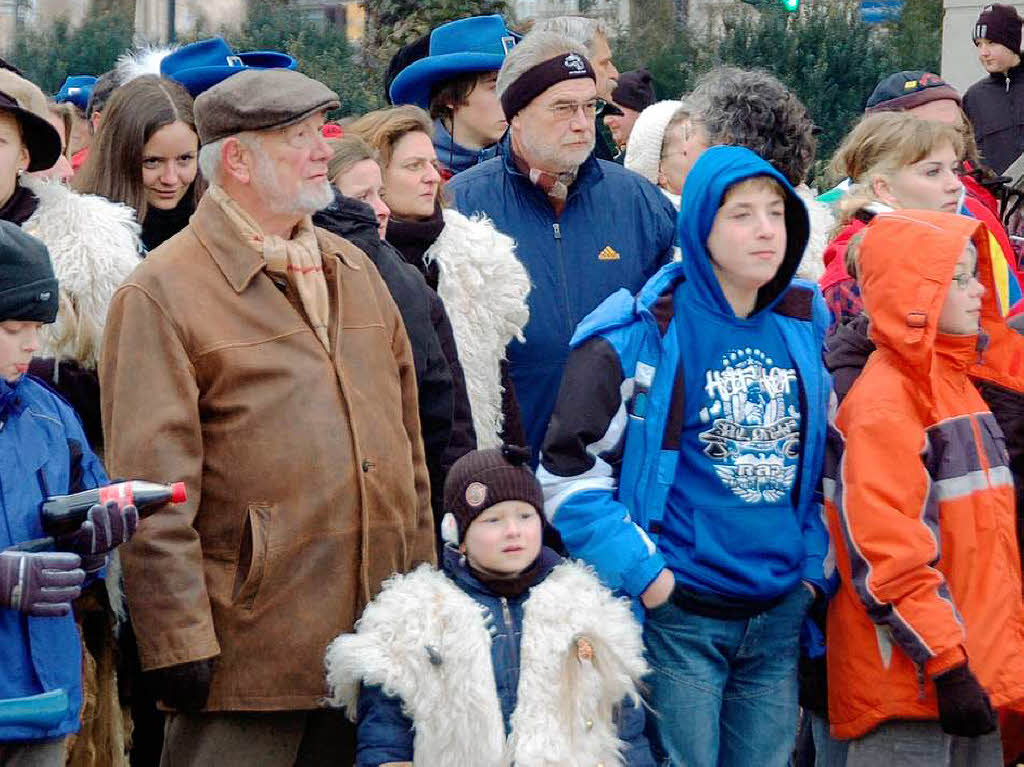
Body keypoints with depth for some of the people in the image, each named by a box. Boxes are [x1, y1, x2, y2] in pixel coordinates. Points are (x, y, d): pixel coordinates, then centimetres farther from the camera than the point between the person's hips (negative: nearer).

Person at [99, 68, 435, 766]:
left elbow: (407, 439, 20)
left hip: (375, 647, 6)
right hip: (251, 652, -6)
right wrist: (179, 645, -16)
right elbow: (152, 489, -12)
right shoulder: (162, 294, -7)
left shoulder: (354, 270, 16)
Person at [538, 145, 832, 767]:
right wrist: (642, 572, -14)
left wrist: (817, 565, 9)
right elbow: (569, 470, -8)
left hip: (780, 612, 5)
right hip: (680, 615, -5)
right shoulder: (645, 336, -8)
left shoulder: (804, 328, 9)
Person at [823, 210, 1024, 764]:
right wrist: (946, 665, -22)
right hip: (910, 685, -9)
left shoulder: (959, 381, 15)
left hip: (977, 667, 9)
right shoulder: (882, 404, -14)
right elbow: (888, 557, -20)